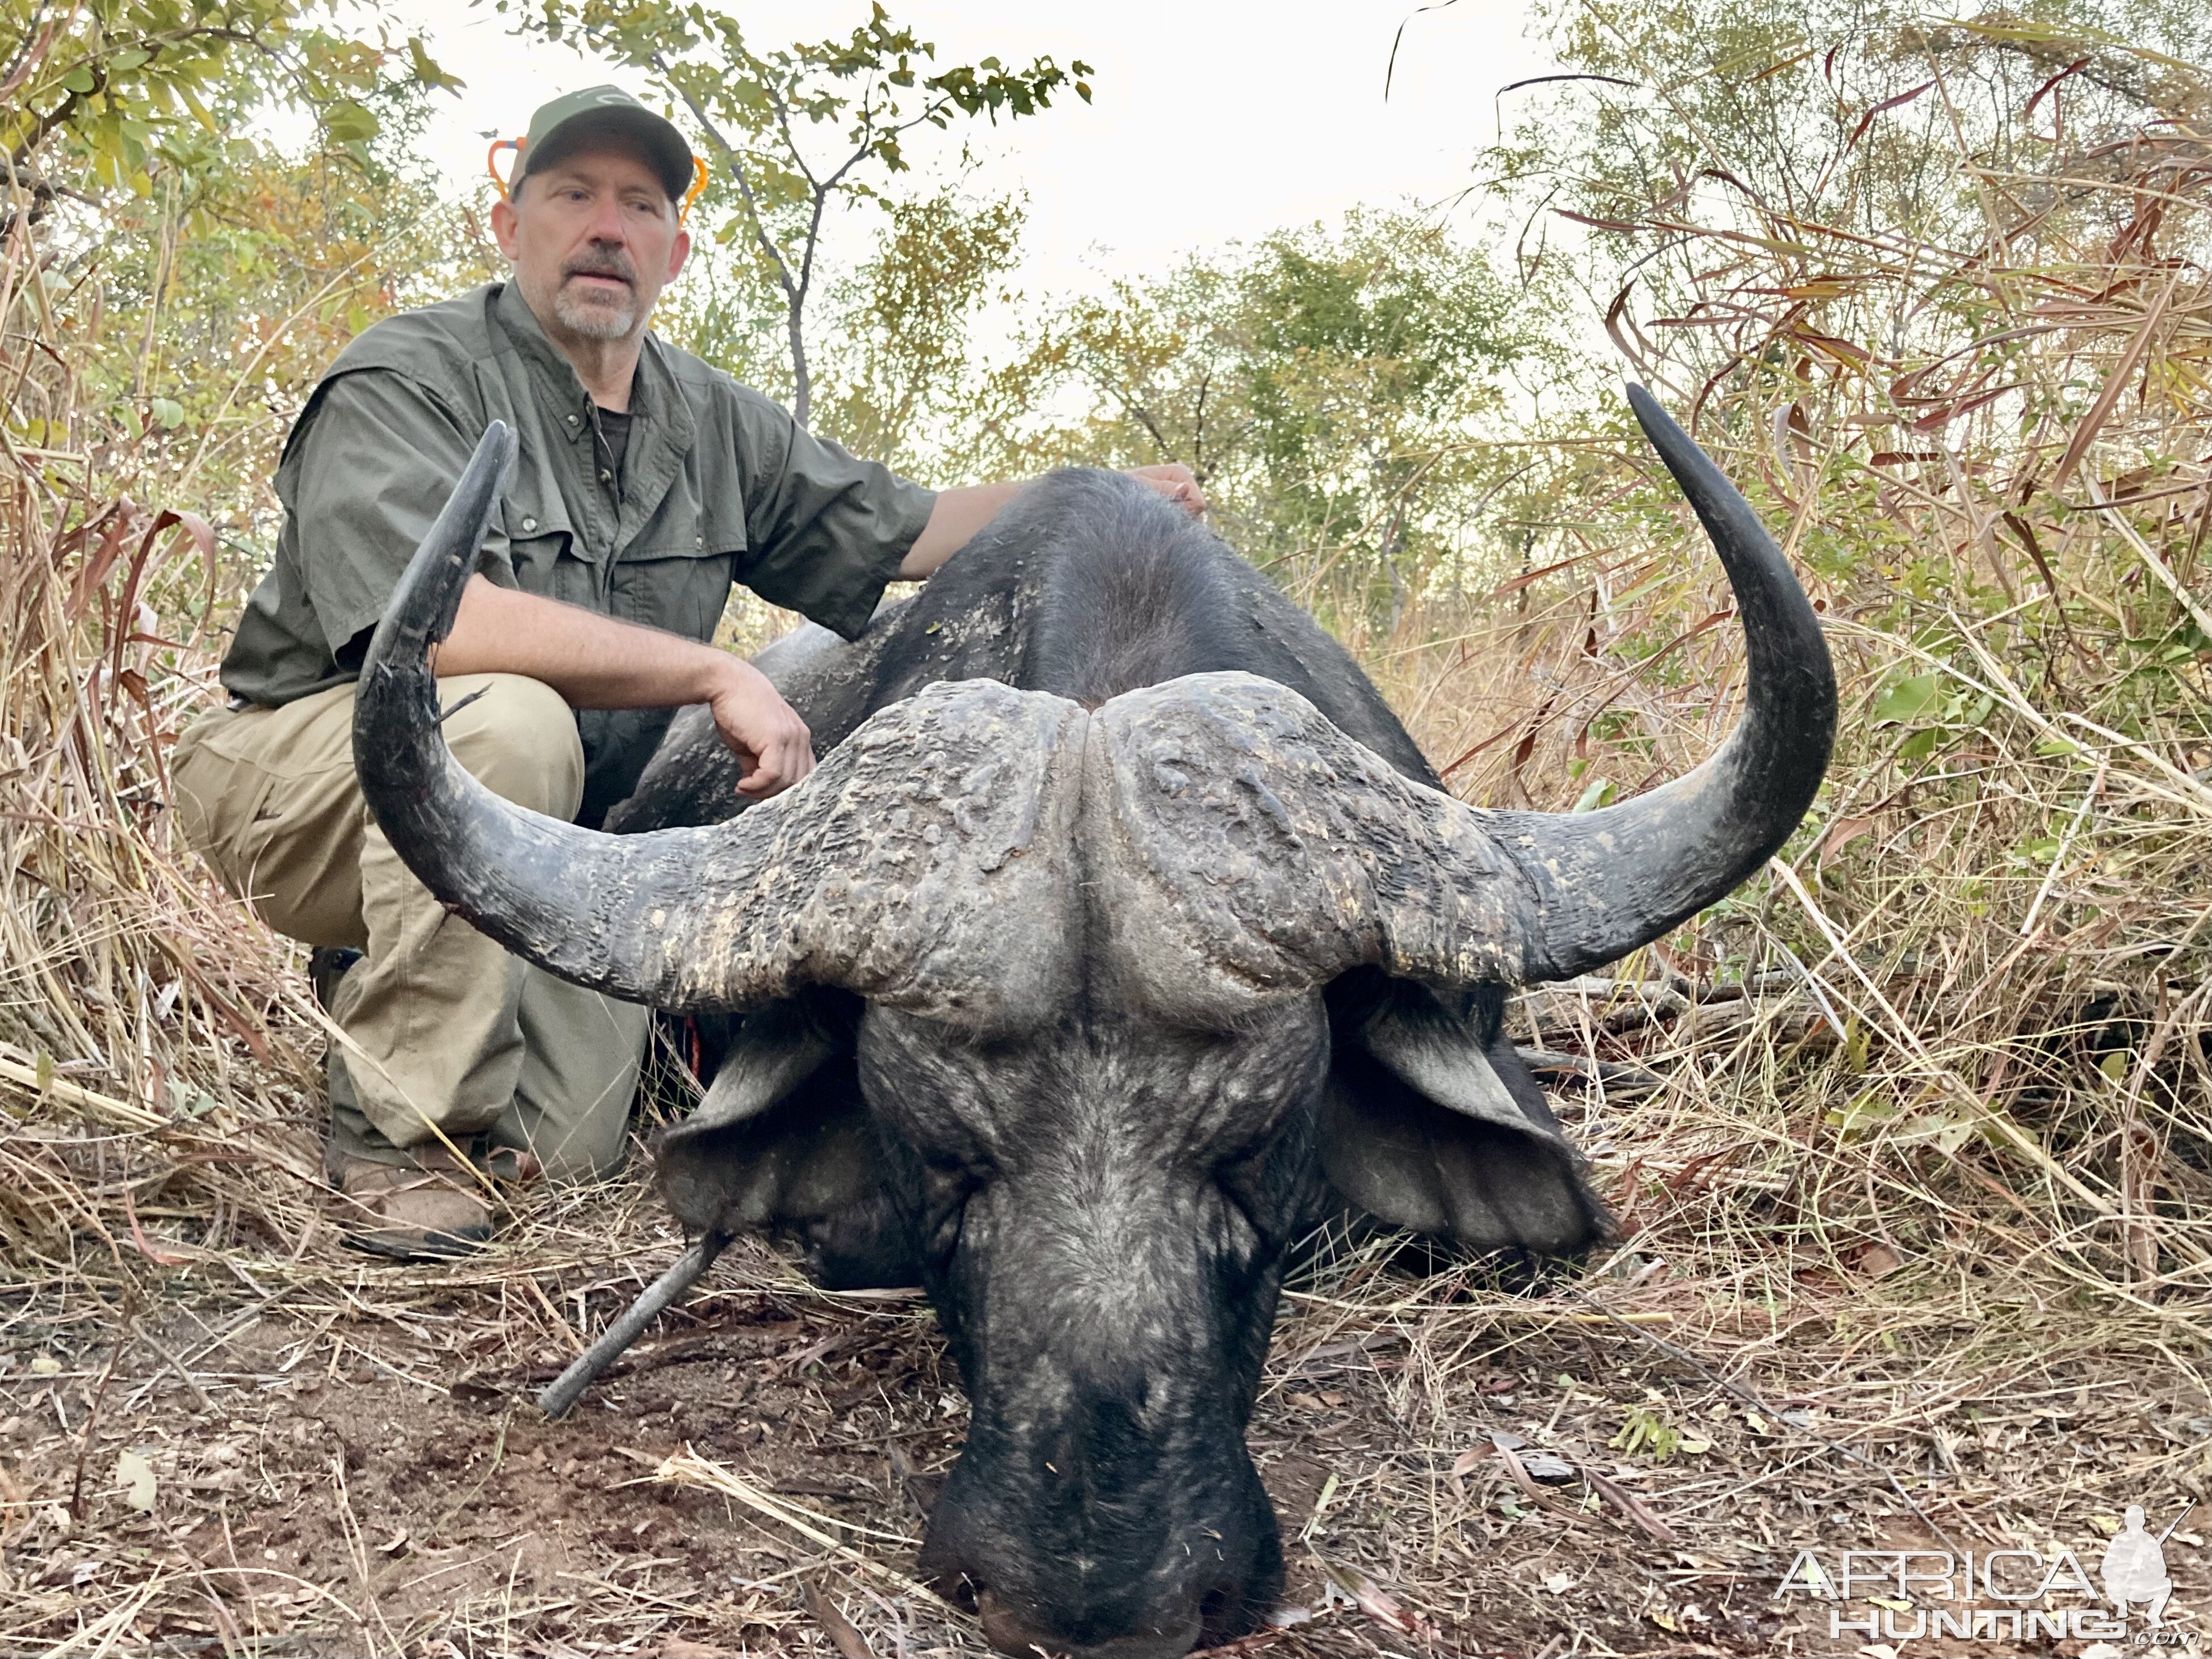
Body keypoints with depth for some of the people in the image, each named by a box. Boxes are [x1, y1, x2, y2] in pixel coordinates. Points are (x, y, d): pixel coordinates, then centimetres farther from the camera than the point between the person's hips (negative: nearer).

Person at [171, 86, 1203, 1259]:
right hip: (300, 770, -5)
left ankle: (381, 971, 25)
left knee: (563, 1152, -7)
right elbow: (432, 621, -33)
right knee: (509, 723, -37)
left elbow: (901, 530, 16)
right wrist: (715, 674, -32)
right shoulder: (407, 380, -16)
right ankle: (399, 1136, -20)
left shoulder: (711, 425, 5)